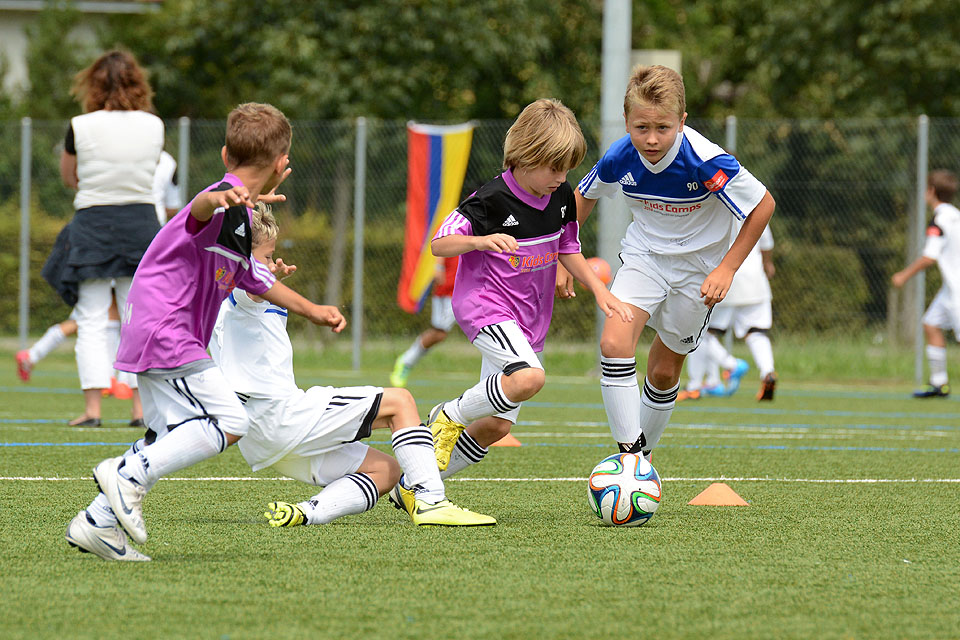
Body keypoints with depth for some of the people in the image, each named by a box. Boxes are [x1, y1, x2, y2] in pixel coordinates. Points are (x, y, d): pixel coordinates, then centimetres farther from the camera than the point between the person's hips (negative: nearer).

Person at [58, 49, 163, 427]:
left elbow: (68, 177, 5)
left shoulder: (81, 127, -9)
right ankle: (142, 406, 5)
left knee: (91, 322, 2)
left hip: (93, 223, -2)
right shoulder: (154, 126, -2)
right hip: (142, 221, 2)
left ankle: (92, 407, -3)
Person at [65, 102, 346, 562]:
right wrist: (219, 199, -64)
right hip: (165, 334, -11)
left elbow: (255, 279, 34)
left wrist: (310, 310, 43)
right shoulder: (223, 204, -14)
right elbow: (200, 209, -41)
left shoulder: (242, 217, 18)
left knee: (171, 439, 15)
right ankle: (129, 474, -18)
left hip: (152, 337, 11)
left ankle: (97, 523, 13)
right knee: (229, 423, -15)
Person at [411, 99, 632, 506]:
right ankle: (450, 416, -10)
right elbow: (439, 244, -15)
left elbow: (568, 251, 18)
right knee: (528, 378, -34)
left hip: (527, 320, 7)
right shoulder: (492, 200, -16)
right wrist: (482, 240, -32)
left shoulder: (561, 198, 3)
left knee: (495, 426, 4)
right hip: (486, 306, -7)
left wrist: (600, 291, 6)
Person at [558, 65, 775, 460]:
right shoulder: (620, 159, -18)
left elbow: (763, 205, -19)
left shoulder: (705, 161, -31)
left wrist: (727, 268, -21)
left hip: (698, 267, -2)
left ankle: (642, 456, 31)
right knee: (614, 343, -22)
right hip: (644, 258, 2)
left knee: (664, 371, 8)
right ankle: (629, 450, -17)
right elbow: (584, 197, 6)